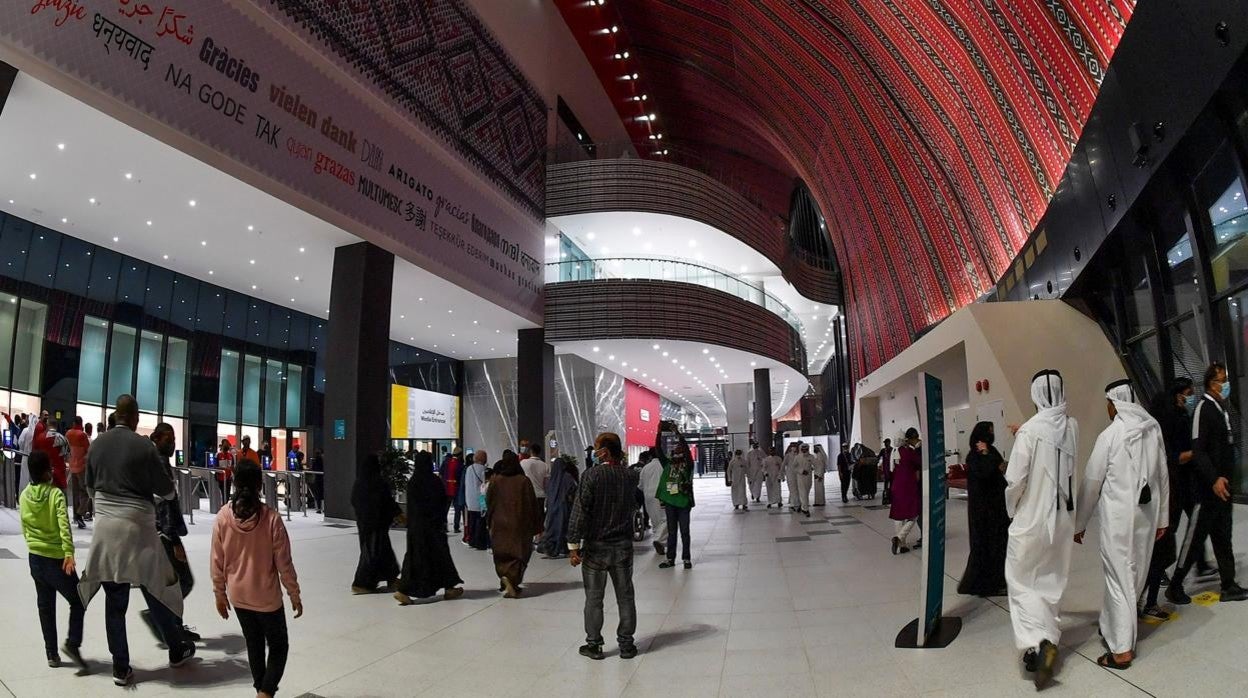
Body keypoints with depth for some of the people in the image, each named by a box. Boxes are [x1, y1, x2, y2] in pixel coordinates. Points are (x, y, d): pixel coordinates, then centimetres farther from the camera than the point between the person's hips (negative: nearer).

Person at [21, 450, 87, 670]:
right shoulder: (56, 494, -16)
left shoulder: (24, 496, 1)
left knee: (45, 606, 14)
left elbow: (24, 528, 11)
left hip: (35, 559, 6)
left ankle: (52, 654, 20)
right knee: (78, 601, 8)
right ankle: (72, 643, -6)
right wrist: (69, 554, -33)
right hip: (57, 559, -6)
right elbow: (63, 526, -27)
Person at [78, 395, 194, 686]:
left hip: (105, 526, 5)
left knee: (114, 600, 9)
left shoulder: (97, 444, 3)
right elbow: (167, 491, -6)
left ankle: (121, 667, 13)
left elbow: (90, 486, 17)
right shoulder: (144, 446, -13)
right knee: (157, 591, 9)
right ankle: (177, 650, 24)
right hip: (136, 527, -4)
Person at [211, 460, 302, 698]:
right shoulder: (271, 518, -18)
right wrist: (294, 595, -2)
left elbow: (216, 561, -2)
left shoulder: (223, 517, -10)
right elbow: (284, 563, -13)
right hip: (267, 595, -4)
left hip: (237, 595, 4)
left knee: (254, 644, 20)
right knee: (278, 645, 11)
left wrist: (219, 594, 12)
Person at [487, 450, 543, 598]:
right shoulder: (524, 481, -7)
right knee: (518, 553, 6)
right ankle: (513, 581, -10)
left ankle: (504, 576, -7)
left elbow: (489, 502, 2)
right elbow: (532, 504, -4)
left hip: (499, 524, 1)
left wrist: (490, 522, 15)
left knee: (502, 554, 15)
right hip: (519, 524, -1)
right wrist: (536, 525, 4)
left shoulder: (495, 480, -5)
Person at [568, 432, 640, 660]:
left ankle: (593, 645, 17)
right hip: (623, 547, 3)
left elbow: (579, 512, -16)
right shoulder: (631, 476, -3)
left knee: (594, 599, 9)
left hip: (595, 547, -3)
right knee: (625, 597, 12)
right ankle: (626, 645, 19)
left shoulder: (591, 476, -14)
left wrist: (573, 546, -11)